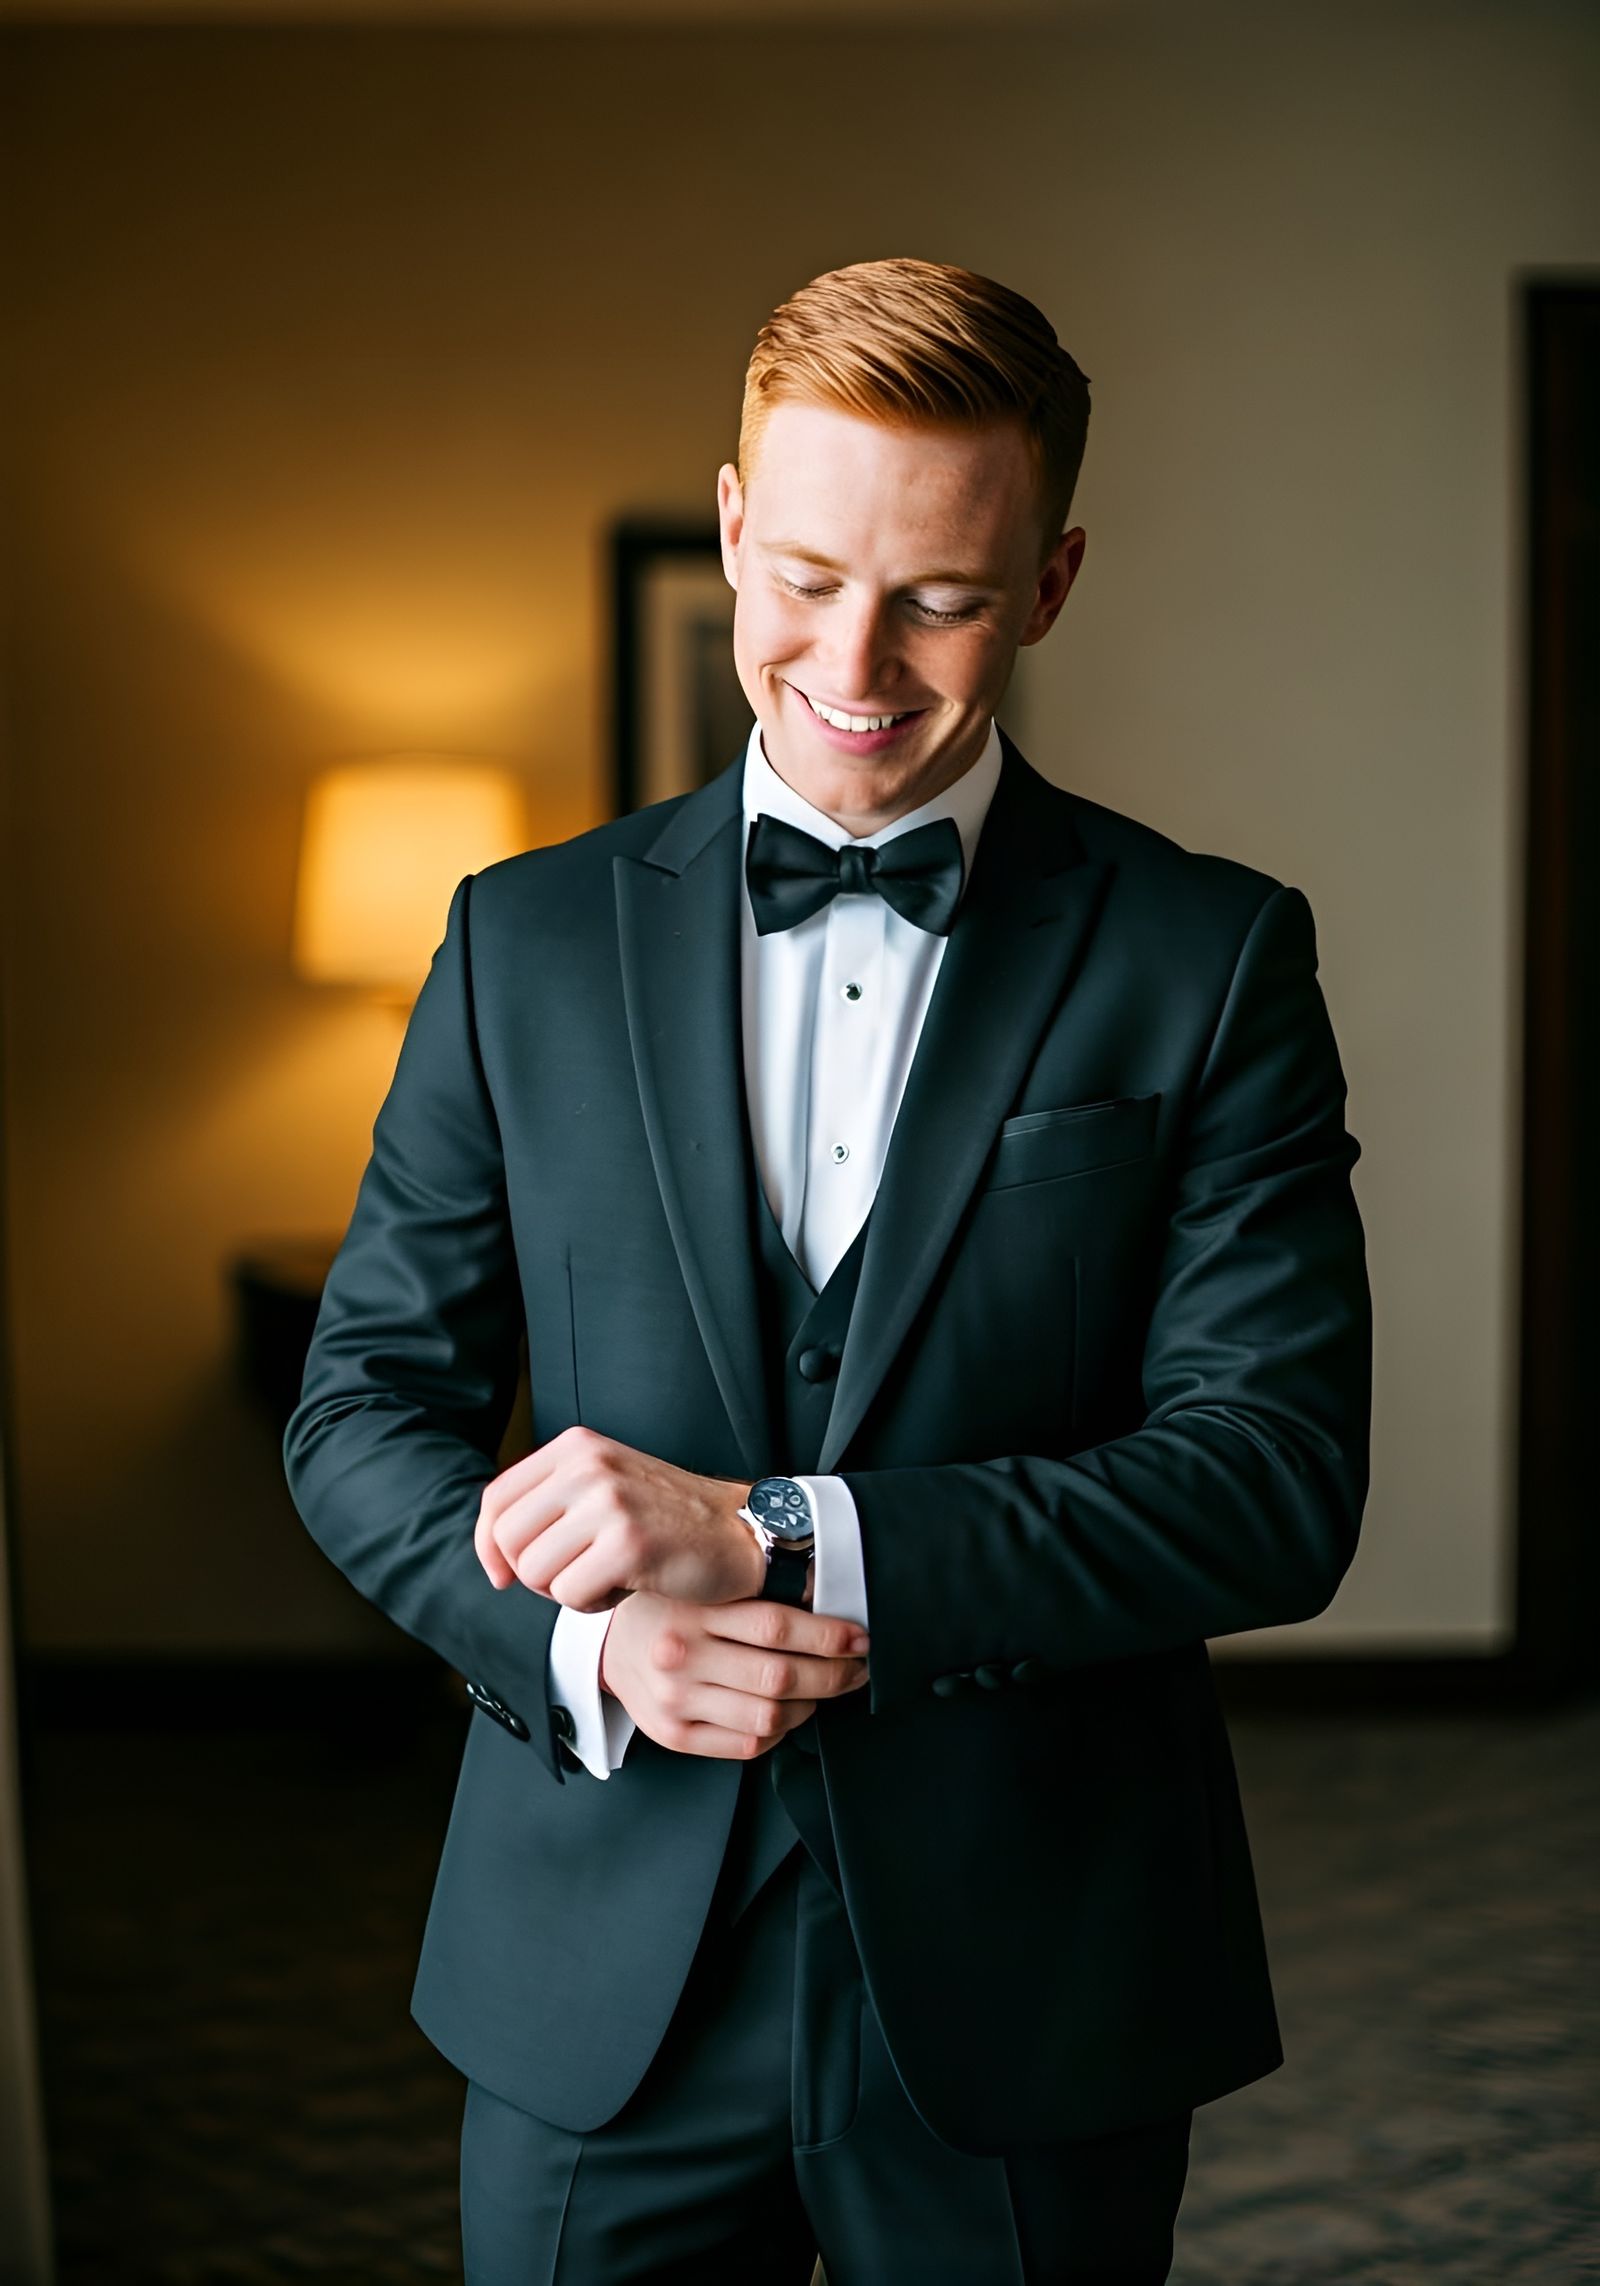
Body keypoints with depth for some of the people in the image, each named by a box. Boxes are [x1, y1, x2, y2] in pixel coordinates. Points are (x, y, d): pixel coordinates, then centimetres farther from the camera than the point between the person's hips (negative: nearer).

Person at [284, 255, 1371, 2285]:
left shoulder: (1210, 958, -3)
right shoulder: (528, 939, 3)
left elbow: (1279, 1474, -11)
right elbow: (363, 1401, 5)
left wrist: (772, 1537, -20)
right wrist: (584, 1645, -15)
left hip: (1029, 1988, -1)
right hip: (601, 1983, 1)